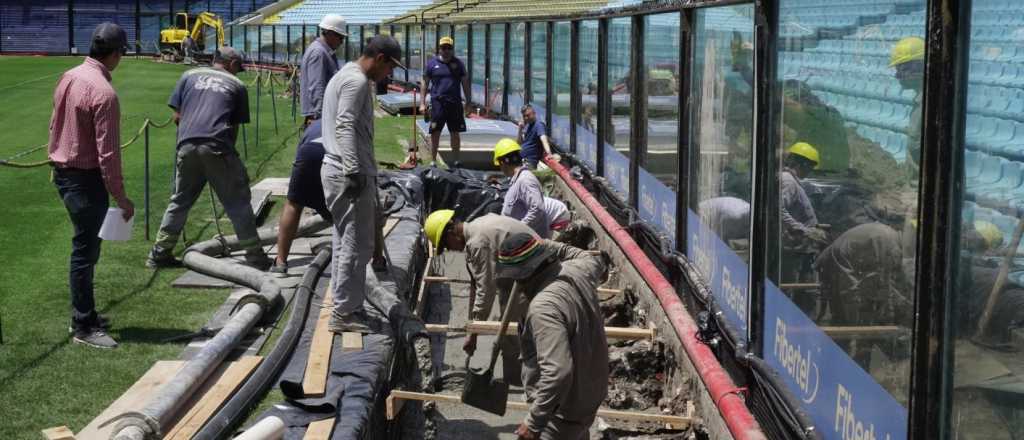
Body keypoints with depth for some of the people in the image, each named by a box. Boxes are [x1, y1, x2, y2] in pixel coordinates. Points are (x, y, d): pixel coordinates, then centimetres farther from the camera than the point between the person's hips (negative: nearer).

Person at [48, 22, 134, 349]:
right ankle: (83, 328, 4)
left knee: (86, 246, 19)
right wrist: (121, 198, -16)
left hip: (64, 172, 9)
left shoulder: (69, 77, 5)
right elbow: (107, 154, -22)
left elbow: (56, 126, 15)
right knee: (85, 251, -2)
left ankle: (84, 313, 28)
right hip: (86, 179, -9)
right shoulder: (104, 93, -23)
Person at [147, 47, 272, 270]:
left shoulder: (189, 76, 19)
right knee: (238, 202, 5)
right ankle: (255, 256, 7)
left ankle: (159, 254, 21)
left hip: (187, 145, 3)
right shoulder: (237, 85, 15)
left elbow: (177, 117, 16)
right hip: (217, 147, -3)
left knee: (180, 200, 18)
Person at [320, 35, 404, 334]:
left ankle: (345, 307, 23)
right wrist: (354, 170, -29)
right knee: (357, 244, -7)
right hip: (350, 175, -11)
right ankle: (344, 313, -4)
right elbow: (345, 126, -23)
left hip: (337, 172, 11)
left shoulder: (345, 75, 21)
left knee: (345, 241, 16)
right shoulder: (357, 81, -13)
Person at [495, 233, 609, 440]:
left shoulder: (543, 308, -32)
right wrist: (548, 246, 17)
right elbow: (597, 259, 21)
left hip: (564, 410, -9)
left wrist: (534, 422, -30)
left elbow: (557, 373, -36)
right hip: (590, 393, 9)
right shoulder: (577, 270, -7)